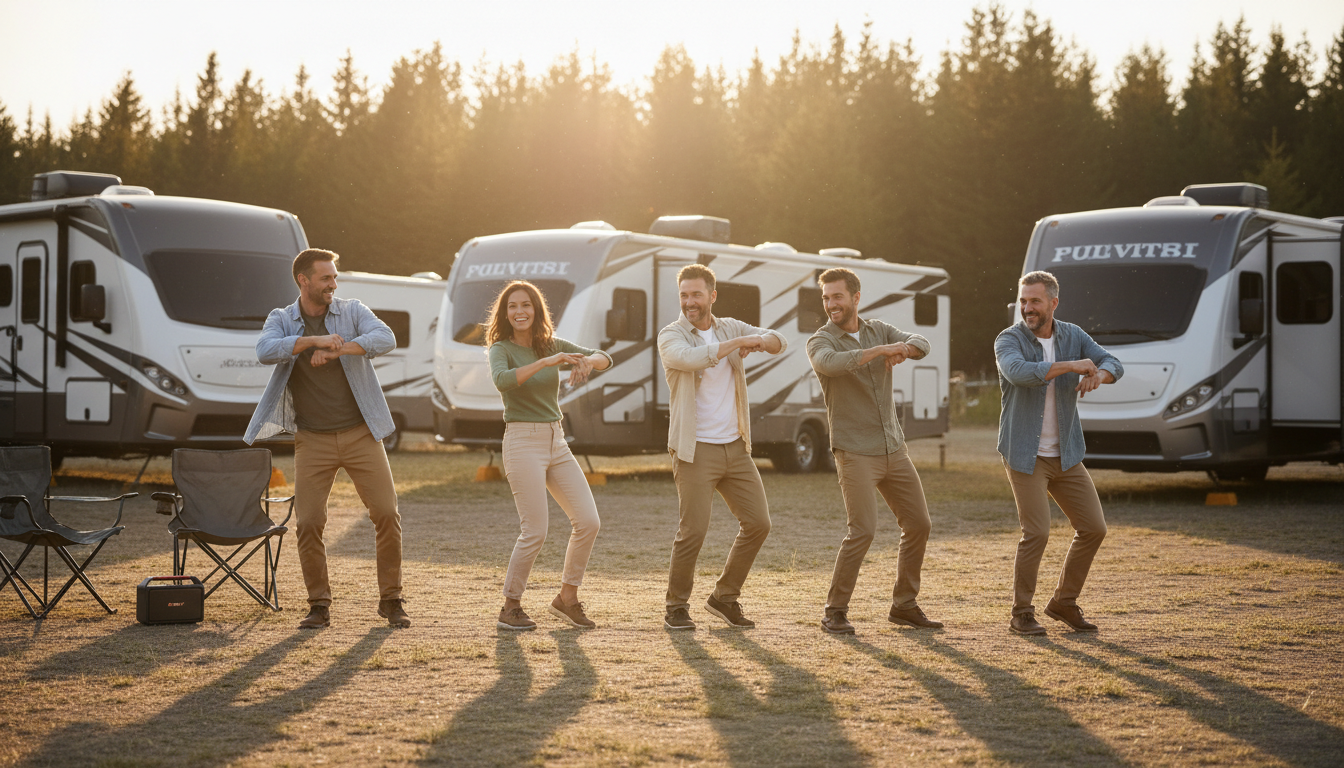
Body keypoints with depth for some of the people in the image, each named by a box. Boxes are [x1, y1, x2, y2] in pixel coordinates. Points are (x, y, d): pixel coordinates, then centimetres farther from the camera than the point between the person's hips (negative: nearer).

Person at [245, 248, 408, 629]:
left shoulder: (352, 311, 4)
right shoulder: (281, 320, 4)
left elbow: (386, 339, -15)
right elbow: (266, 351, -18)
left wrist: (336, 349, -24)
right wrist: (313, 339, -27)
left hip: (360, 434, 0)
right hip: (313, 440, 0)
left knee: (387, 514, -4)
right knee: (309, 523, -4)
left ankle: (391, 599, 10)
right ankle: (319, 605, 11)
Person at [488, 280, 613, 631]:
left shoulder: (552, 345, 10)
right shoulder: (501, 349, -5)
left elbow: (605, 358, 5)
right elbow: (503, 380, -28)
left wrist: (588, 361, -18)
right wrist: (547, 362, -34)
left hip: (557, 443, 6)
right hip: (522, 442, -6)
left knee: (588, 522, -1)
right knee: (535, 532, -10)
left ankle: (567, 598, 14)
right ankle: (510, 608, 5)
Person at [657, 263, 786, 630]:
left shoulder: (730, 328, 11)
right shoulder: (671, 335, -6)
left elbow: (778, 342, 4)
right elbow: (689, 358, -27)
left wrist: (759, 341, -20)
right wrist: (737, 343, -20)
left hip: (736, 448, 6)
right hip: (696, 450, -6)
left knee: (758, 523, 4)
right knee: (693, 530, -11)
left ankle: (724, 597, 19)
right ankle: (676, 607, 6)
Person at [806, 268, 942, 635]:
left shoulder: (879, 331, 8)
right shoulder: (821, 341, -6)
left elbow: (921, 343, -9)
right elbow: (830, 363, -30)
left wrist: (903, 349, -31)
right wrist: (881, 350, -31)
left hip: (894, 449, 6)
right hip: (855, 453, -6)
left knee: (918, 525, 8)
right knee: (862, 531, -16)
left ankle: (904, 605, 21)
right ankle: (835, 612, -4)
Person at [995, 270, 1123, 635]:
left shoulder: (1073, 336, 5)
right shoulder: (1009, 340, -9)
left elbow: (1114, 365, -5)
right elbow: (1019, 373, -31)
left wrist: (1097, 374, -28)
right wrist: (1072, 365, -28)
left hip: (1066, 455, 5)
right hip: (1026, 455, -5)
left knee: (1093, 528, 4)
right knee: (1036, 533, -12)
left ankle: (1064, 602, 21)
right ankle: (1022, 612, 3)